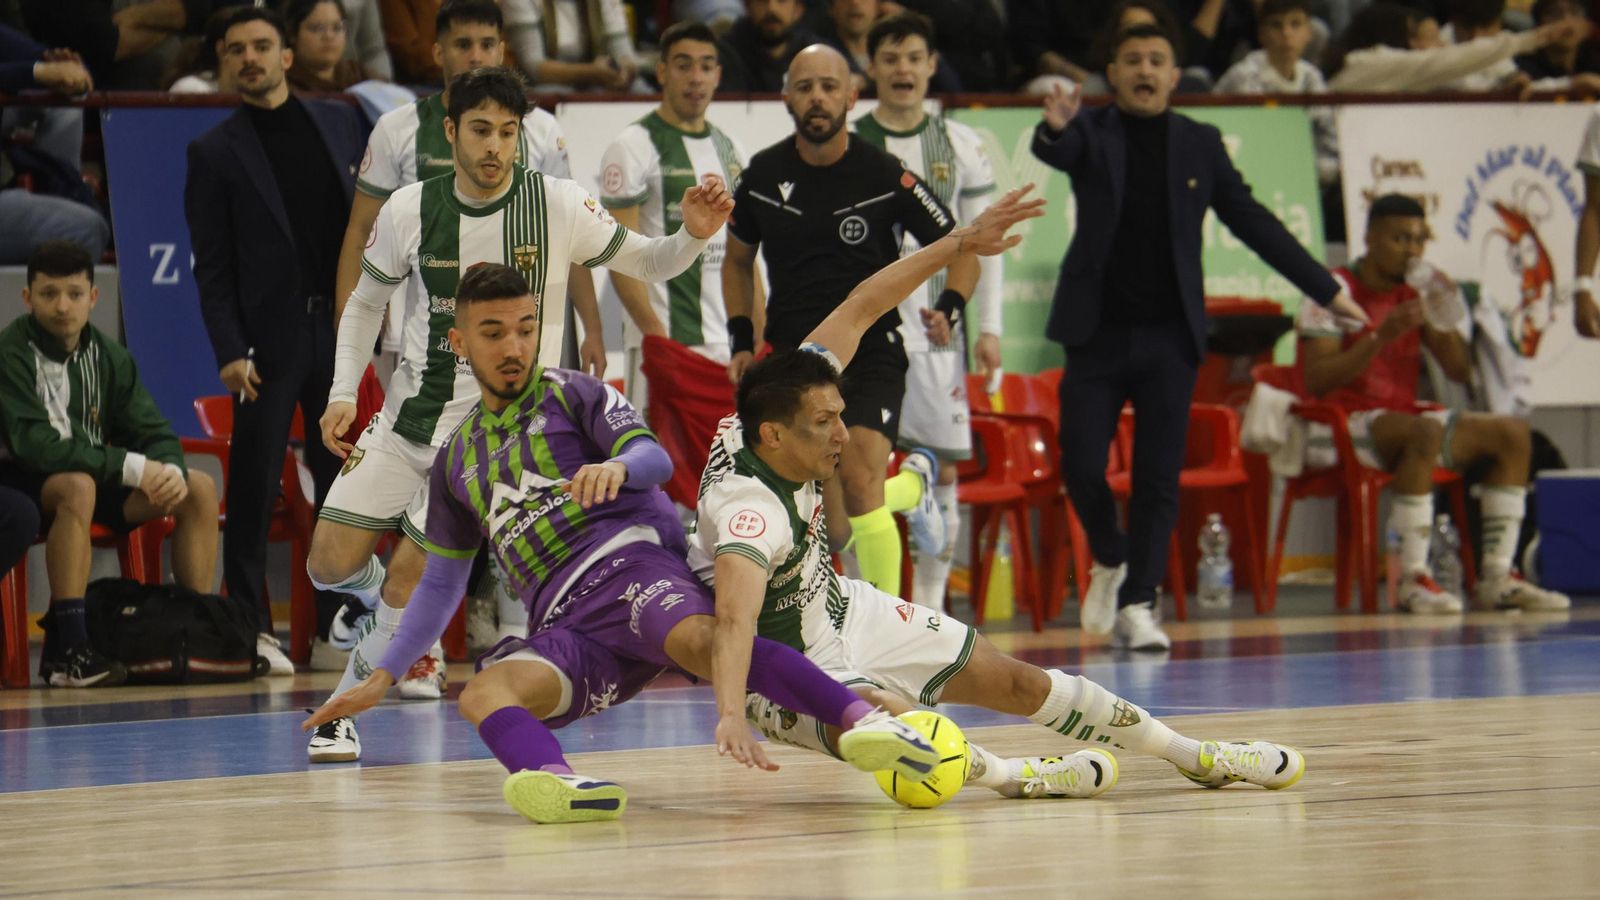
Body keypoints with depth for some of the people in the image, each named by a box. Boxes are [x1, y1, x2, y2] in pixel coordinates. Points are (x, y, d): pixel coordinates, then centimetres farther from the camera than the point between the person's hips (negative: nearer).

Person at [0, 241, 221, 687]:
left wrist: (170, 470, -21)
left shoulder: (107, 356, 3)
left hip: (95, 476, 7)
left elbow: (154, 433, 5)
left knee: (199, 489, -4)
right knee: (77, 486, -39)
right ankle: (66, 649, -42)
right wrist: (133, 467, -29)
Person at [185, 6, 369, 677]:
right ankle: (249, 627, 4)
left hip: (342, 328, 3)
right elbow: (212, 267, -1)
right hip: (268, 340, -3)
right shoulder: (215, 153, 2)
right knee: (254, 488, -2)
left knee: (344, 480, 6)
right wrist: (229, 352, -11)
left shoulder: (338, 123, 12)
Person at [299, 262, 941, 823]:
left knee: (701, 640, -38)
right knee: (483, 693, -29)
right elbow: (442, 583, 35)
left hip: (630, 562, -4)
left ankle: (865, 720, -56)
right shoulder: (457, 460, 28)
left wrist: (617, 466, -24)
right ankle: (556, 782, -61)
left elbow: (656, 459, 0)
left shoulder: (572, 394, 16)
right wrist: (384, 676, 30)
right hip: (564, 627, 4)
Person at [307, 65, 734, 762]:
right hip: (410, 417, 3)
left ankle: (344, 704, 12)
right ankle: (410, 632, 32)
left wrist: (691, 236, -20)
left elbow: (645, 264, 2)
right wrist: (343, 392, 1)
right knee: (331, 566, -1)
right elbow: (367, 301, 12)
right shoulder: (410, 210, -4)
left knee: (409, 579, -11)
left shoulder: (556, 204, -10)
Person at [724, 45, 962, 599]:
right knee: (834, 530, 3)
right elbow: (738, 259, 19)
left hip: (871, 353, -4)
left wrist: (948, 309, -18)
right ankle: (913, 485, 36)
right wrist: (741, 340, 8)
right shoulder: (763, 175, 1)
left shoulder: (884, 176, -9)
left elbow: (961, 251, 1)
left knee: (860, 483, -26)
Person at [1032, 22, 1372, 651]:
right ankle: (1110, 560, 22)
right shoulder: (1092, 134, 1)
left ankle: (1137, 604, 6)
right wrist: (1054, 129, -47)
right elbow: (1054, 152, -21)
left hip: (1170, 337, 1)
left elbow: (1252, 221, 11)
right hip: (1098, 333, -1)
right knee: (1080, 466, -5)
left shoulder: (1199, 144, 7)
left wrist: (1326, 290, 10)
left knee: (1159, 479, -1)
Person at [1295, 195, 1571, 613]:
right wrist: (1381, 336, -25)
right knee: (1425, 432, -37)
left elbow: (1460, 372, 11)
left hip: (1401, 419, 8)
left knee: (1513, 433, -3)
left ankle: (1497, 578, -8)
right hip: (1342, 425, -8)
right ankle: (1414, 581, -37)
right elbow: (1315, 381, -19)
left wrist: (1445, 322, -7)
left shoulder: (1416, 295, 12)